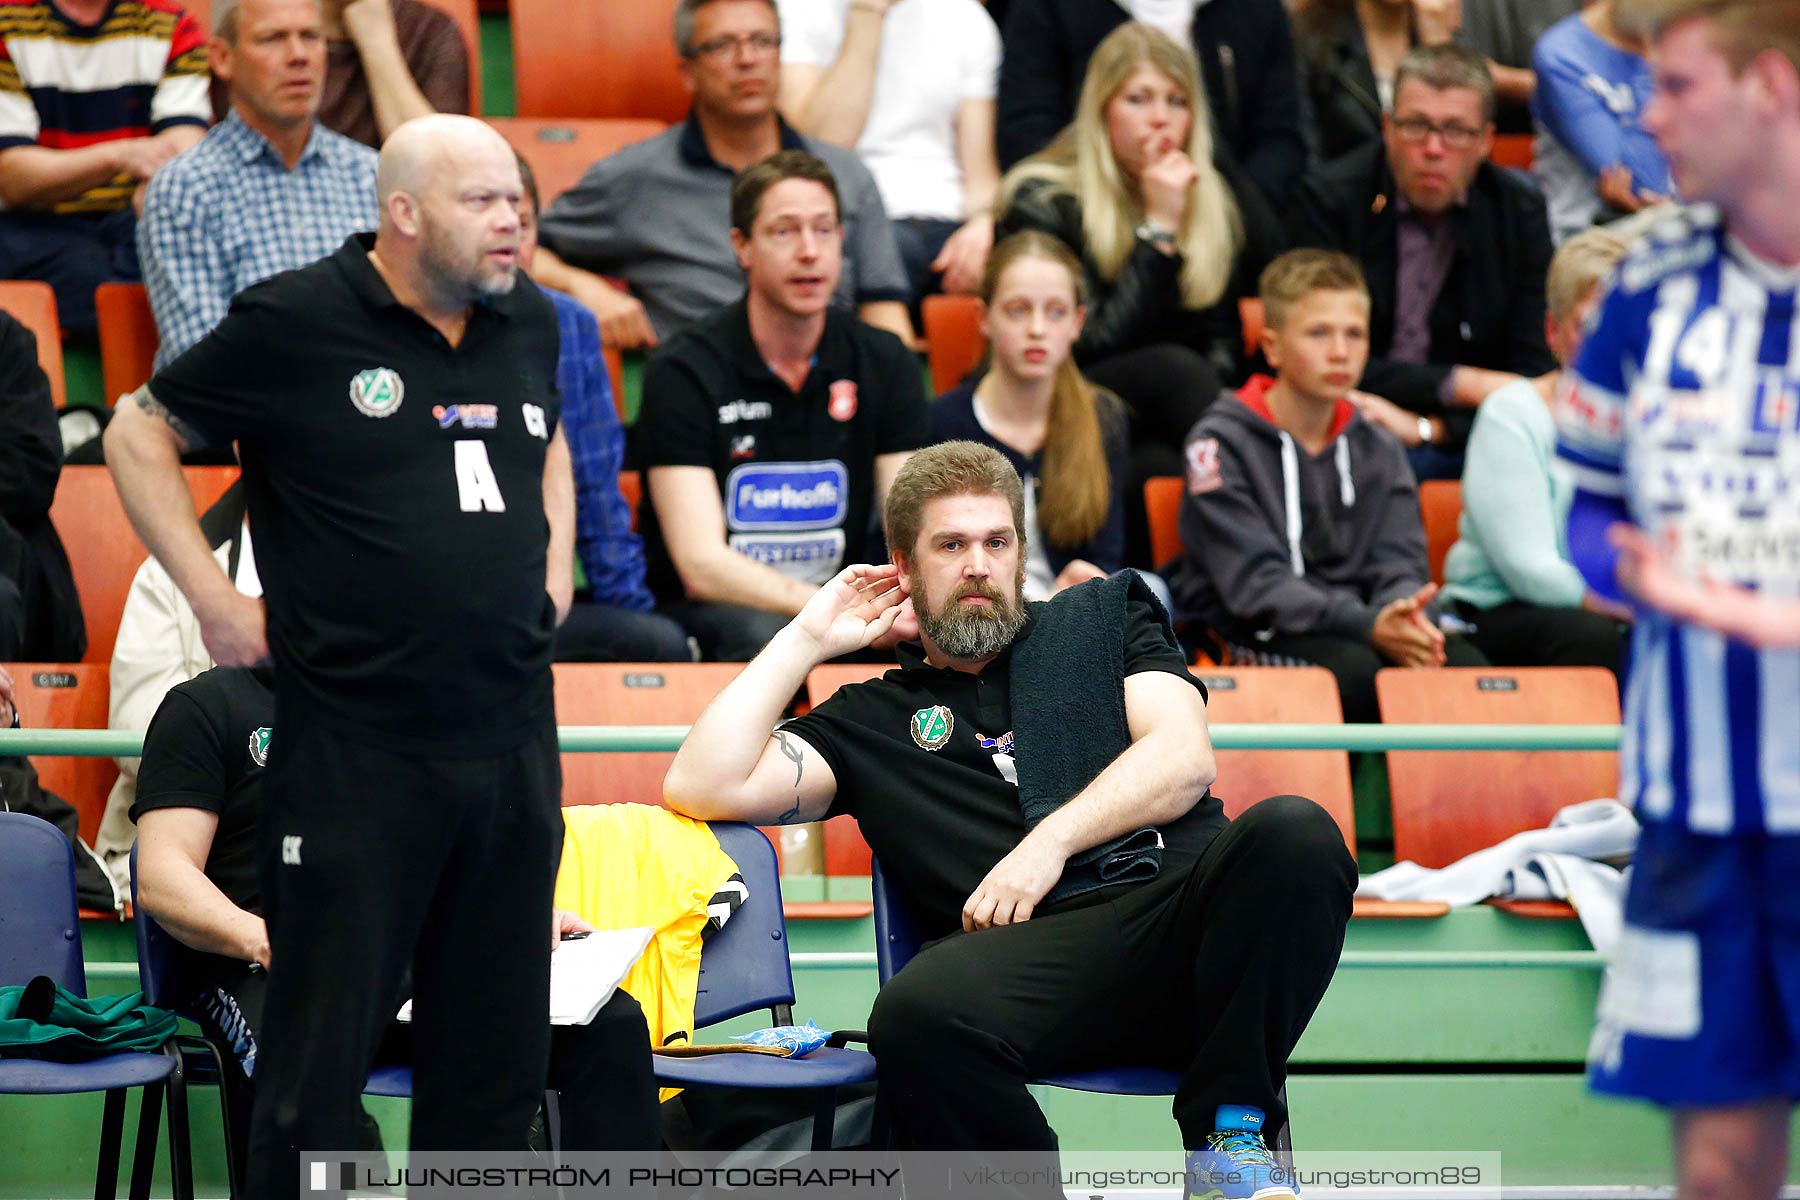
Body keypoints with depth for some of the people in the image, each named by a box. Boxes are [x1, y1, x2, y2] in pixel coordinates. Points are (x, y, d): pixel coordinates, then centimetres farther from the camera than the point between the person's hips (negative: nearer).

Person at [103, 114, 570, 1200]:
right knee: (323, 1051, -1)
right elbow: (140, 435, 0)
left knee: (499, 1048, 11)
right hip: (356, 748, -6)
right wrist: (215, 599, -5)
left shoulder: (529, 322, 10)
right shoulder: (295, 323, -8)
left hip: (513, 739, 6)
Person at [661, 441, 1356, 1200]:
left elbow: (1184, 758, 10)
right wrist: (807, 640, 19)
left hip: (1179, 905, 1)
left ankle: (1228, 1133, -21)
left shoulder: (1104, 617, 28)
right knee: (917, 1016, -37)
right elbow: (700, 789, 12)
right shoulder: (871, 722, 25)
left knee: (1296, 834, -33)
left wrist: (1053, 838, -6)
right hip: (1034, 946, -1)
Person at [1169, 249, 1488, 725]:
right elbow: (1255, 585, -13)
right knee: (1355, 668, -36)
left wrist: (1405, 616, -21)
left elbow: (1399, 564, 6)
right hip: (1251, 641, -4)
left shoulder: (1379, 449, 15)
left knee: (1463, 663, -27)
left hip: (1354, 624, 4)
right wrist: (1367, 626, -28)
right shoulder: (1221, 444, -3)